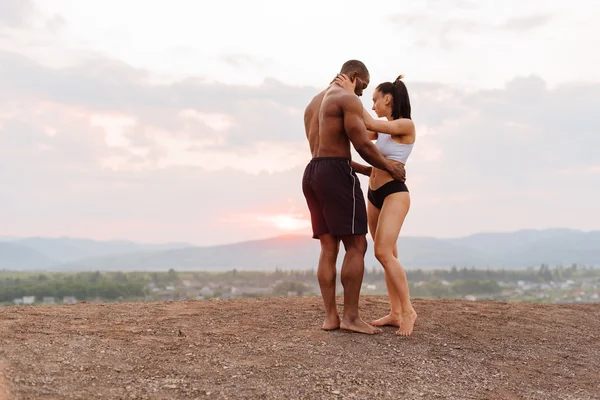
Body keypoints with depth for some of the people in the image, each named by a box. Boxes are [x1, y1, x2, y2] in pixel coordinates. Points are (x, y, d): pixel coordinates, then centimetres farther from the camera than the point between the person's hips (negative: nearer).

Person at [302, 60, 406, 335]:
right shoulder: (348, 100, -4)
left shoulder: (313, 104, 25)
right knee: (356, 246, -6)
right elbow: (363, 145, -12)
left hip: (312, 175, 9)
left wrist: (368, 171, 28)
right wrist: (390, 167, 5)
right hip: (336, 176, -9)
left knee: (329, 248, 6)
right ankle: (350, 316, -7)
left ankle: (330, 316, 2)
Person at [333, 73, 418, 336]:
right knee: (389, 256, 7)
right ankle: (395, 313, 10)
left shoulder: (407, 125, -7)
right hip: (374, 195, 9)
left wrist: (351, 94, -11)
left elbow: (369, 124, -17)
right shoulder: (384, 129, 17)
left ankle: (408, 310, -10)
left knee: (383, 252, -19)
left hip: (394, 193, -8)